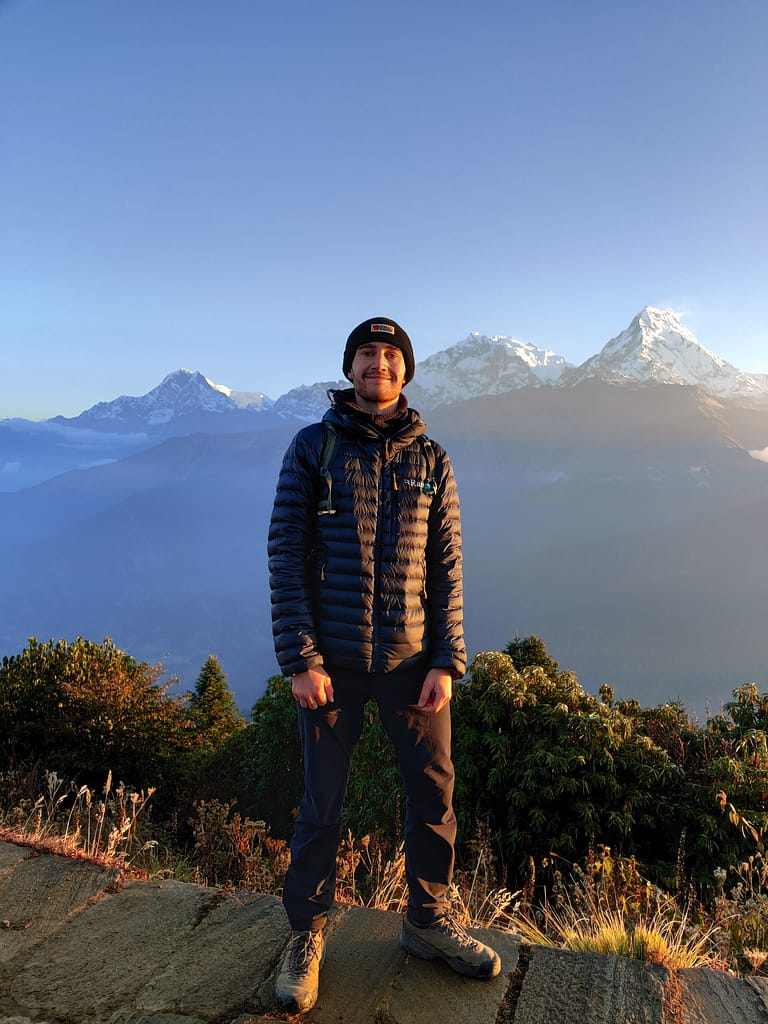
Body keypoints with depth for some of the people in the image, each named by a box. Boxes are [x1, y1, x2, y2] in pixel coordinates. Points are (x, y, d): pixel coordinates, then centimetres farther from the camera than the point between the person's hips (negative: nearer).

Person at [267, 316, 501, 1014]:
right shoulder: (312, 447, -1)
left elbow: (446, 567, 4)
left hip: (413, 658, 2)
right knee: (322, 804, 10)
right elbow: (286, 554, -5)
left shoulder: (432, 459, 5)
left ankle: (429, 922, 34)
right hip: (331, 660, -2)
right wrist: (300, 659, -11)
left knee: (435, 795, 10)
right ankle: (307, 936, 32)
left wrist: (447, 663, -3)